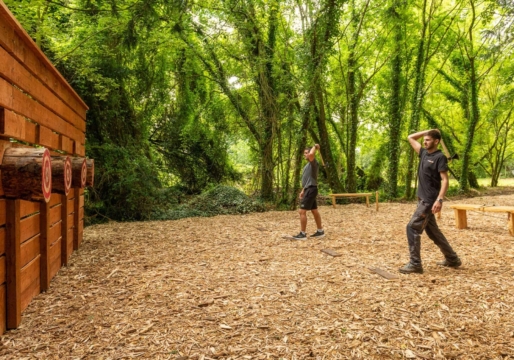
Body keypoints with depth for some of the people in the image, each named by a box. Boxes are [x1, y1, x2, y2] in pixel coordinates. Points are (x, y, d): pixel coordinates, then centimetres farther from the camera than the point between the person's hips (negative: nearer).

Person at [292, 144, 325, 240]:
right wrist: (303, 191, 23)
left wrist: (315, 147, -16)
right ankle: (320, 231, 20)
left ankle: (302, 234, -7)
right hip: (308, 190, 11)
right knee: (315, 211, 13)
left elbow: (311, 154, -35)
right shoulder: (308, 165, 19)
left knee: (302, 211, -11)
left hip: (311, 190, -11)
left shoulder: (313, 163, -11)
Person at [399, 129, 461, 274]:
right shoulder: (424, 153, 12)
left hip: (430, 200, -9)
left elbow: (444, 180, -17)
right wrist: (428, 131, 13)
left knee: (412, 228, -12)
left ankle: (415, 264, -6)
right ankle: (452, 259, 29)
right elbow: (410, 138, 21)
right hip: (423, 199, 9)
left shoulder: (440, 157, -11)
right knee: (432, 231, 16)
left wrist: (439, 199, -26)